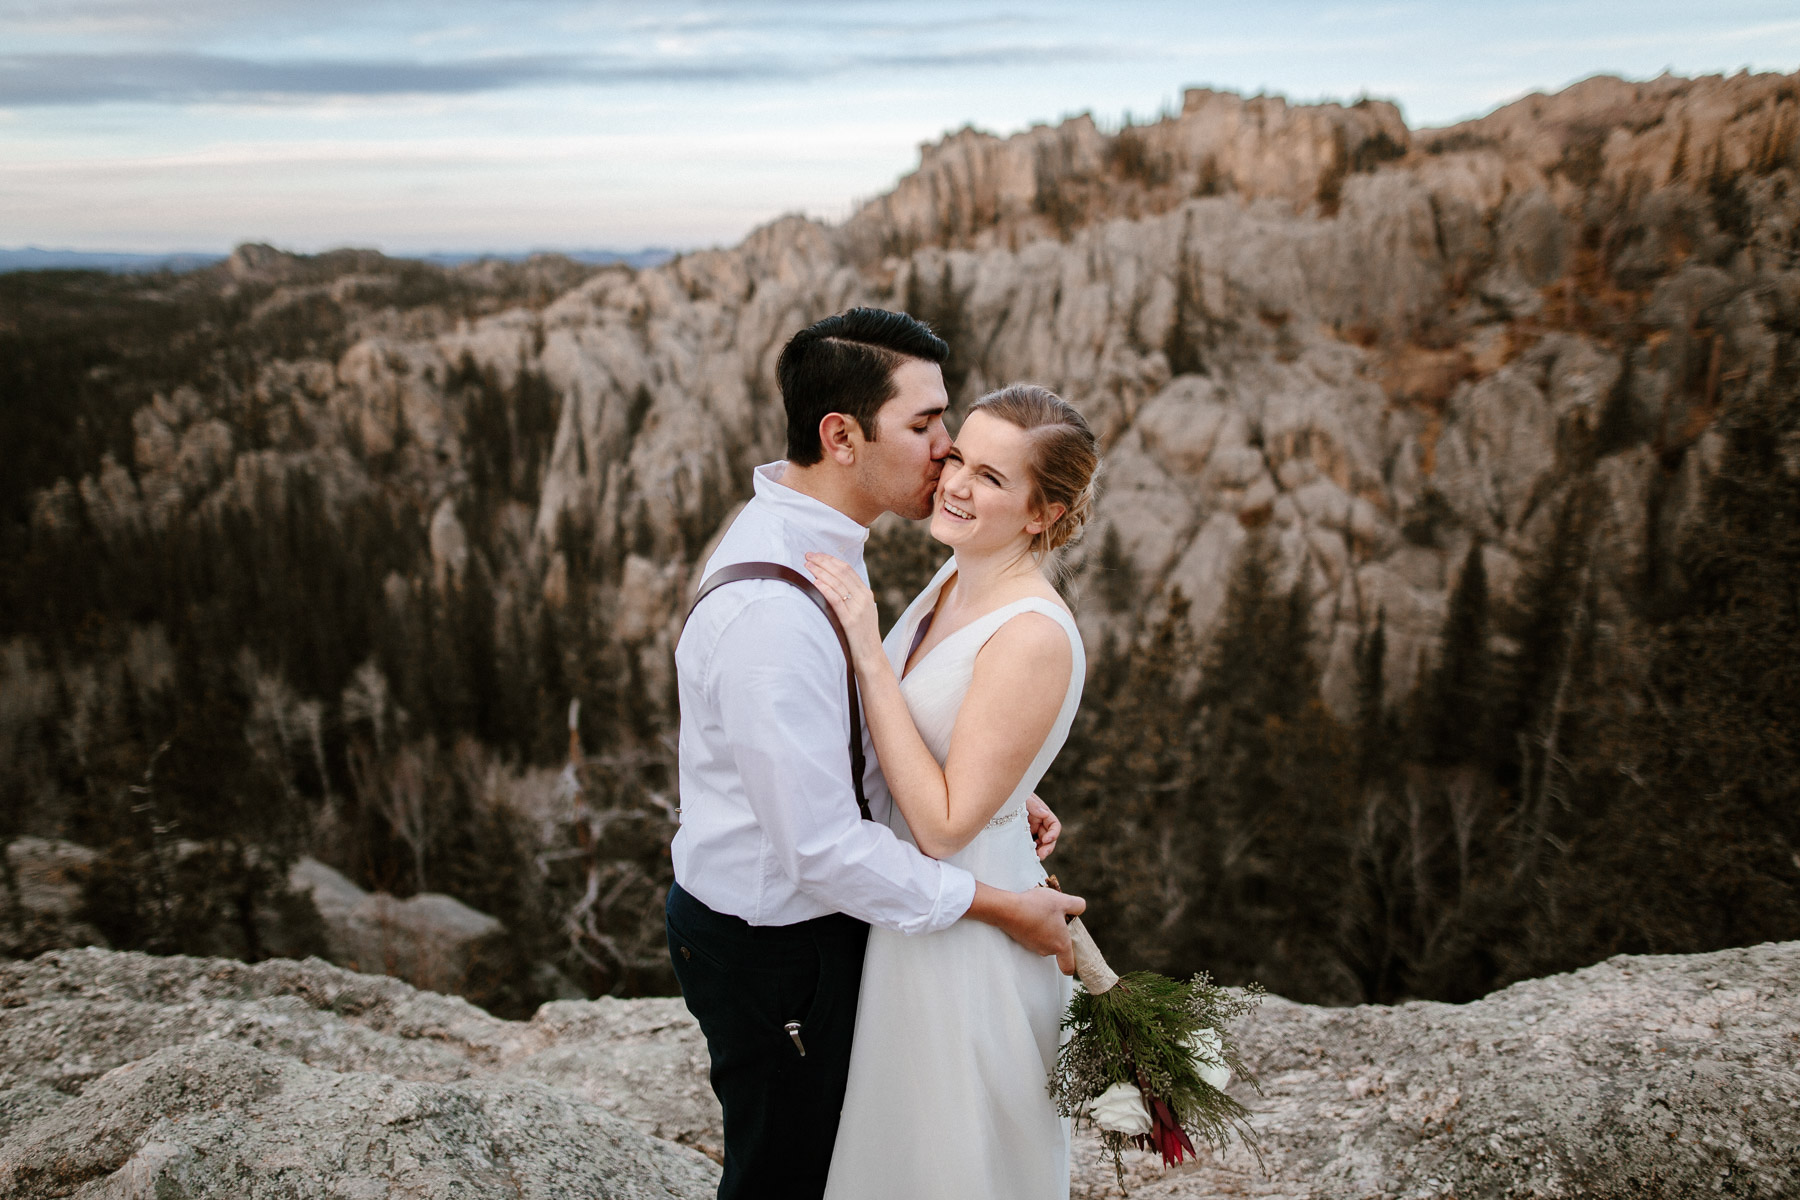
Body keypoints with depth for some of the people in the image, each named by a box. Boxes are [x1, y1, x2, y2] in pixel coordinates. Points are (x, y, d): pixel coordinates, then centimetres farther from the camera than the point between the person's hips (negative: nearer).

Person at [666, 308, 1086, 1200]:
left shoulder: (804, 536, -1)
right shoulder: (772, 609, -34)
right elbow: (824, 848, -29)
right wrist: (999, 908, -18)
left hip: (799, 911, 9)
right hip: (770, 943, -9)